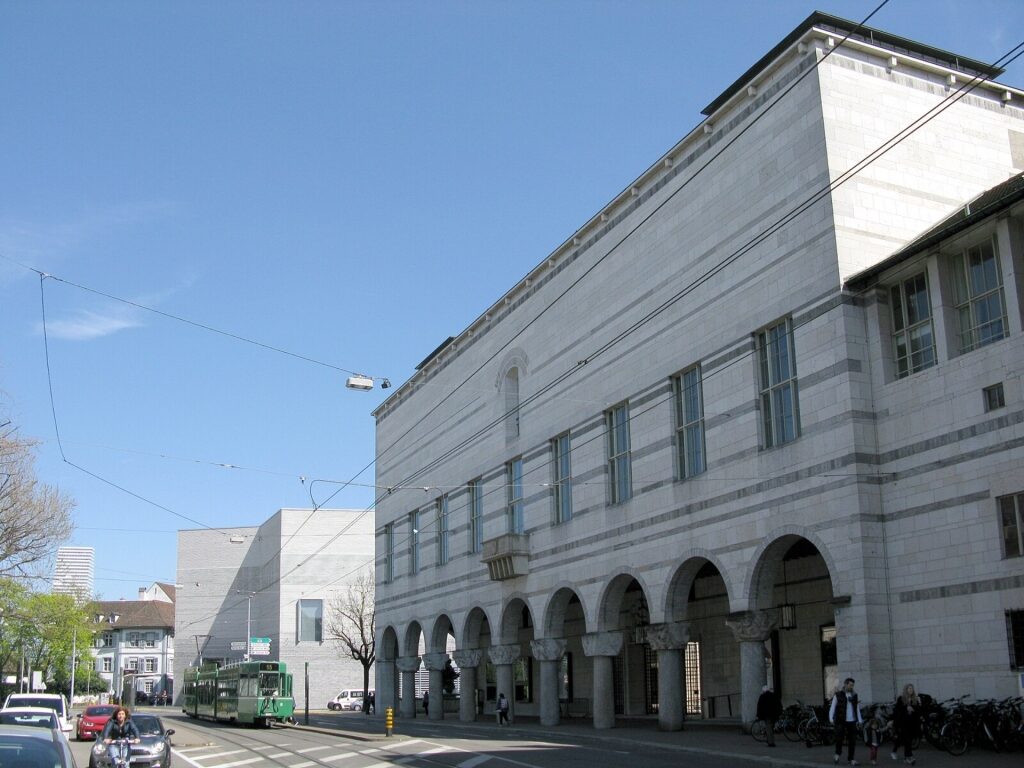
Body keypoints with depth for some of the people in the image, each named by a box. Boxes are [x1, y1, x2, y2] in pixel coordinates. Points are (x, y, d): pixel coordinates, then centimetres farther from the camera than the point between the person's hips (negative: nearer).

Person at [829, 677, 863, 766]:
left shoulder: (855, 695, 11)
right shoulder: (838, 695, 0)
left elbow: (857, 709, 16)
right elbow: (832, 707, -2)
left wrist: (859, 720, 7)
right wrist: (831, 719, -13)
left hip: (852, 721, 4)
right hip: (841, 721, -4)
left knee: (852, 741, 2)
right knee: (840, 737, -12)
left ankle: (850, 759, 14)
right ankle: (837, 753, 15)